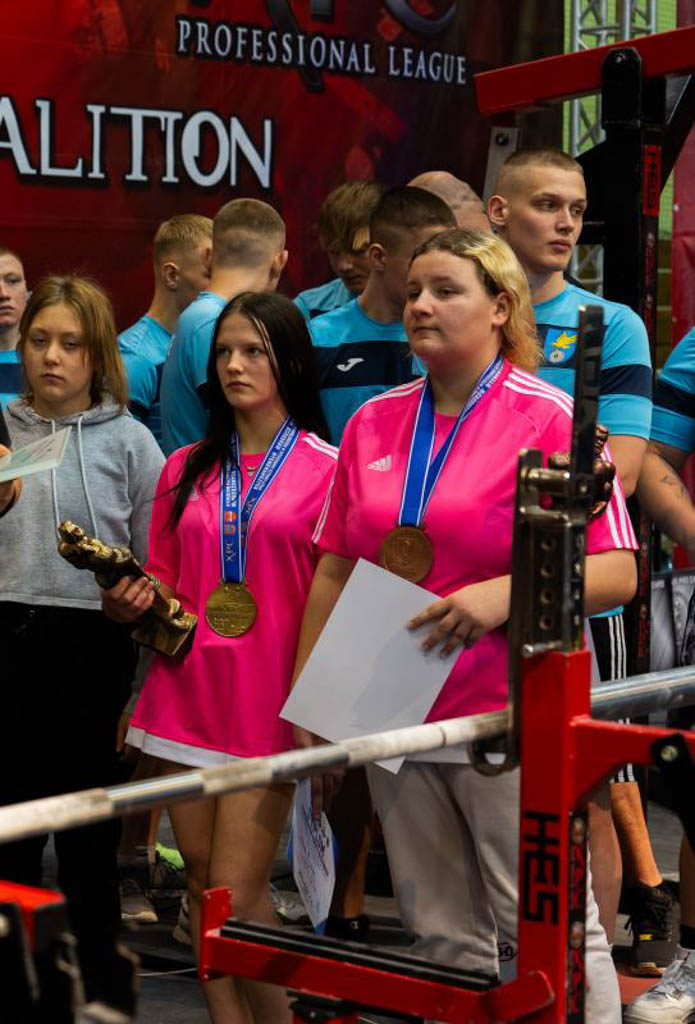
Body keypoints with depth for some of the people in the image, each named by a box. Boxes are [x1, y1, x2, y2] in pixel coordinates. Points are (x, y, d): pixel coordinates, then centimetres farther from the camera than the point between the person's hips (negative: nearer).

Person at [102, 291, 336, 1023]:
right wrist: (132, 601, -2)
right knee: (201, 881, 7)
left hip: (268, 706, -5)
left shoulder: (325, 469, -2)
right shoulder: (186, 470, 12)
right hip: (186, 692, 5)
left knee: (236, 896, -8)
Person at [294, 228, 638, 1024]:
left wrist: (504, 594, -22)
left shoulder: (549, 418, -5)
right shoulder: (373, 422, 11)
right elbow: (334, 572, 14)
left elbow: (616, 572, -8)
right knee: (441, 934, 13)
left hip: (508, 719, -5)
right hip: (393, 716, 5)